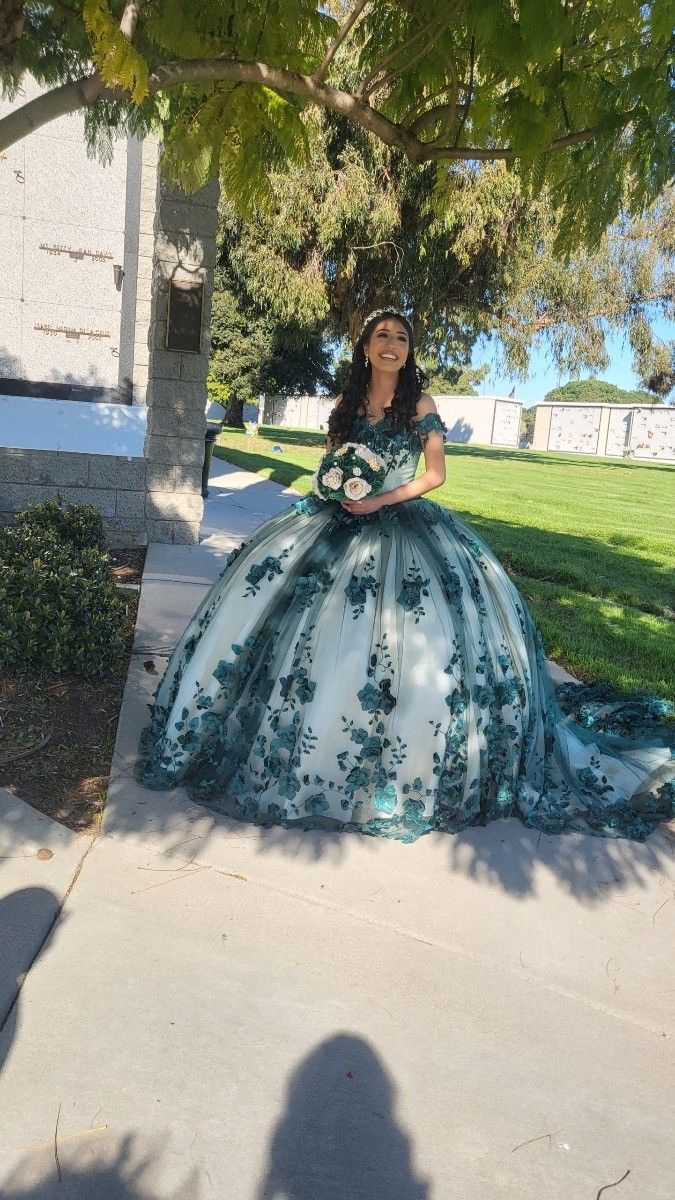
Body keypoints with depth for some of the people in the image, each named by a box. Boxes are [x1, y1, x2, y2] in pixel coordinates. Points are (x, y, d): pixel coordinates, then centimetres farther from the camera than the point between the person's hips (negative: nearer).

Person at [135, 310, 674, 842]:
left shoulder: (419, 404, 1)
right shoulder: (349, 402, 11)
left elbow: (435, 474, -4)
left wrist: (382, 499, -14)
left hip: (401, 521, -4)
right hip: (341, 519, 4)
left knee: (425, 629, -19)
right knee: (266, 581, -6)